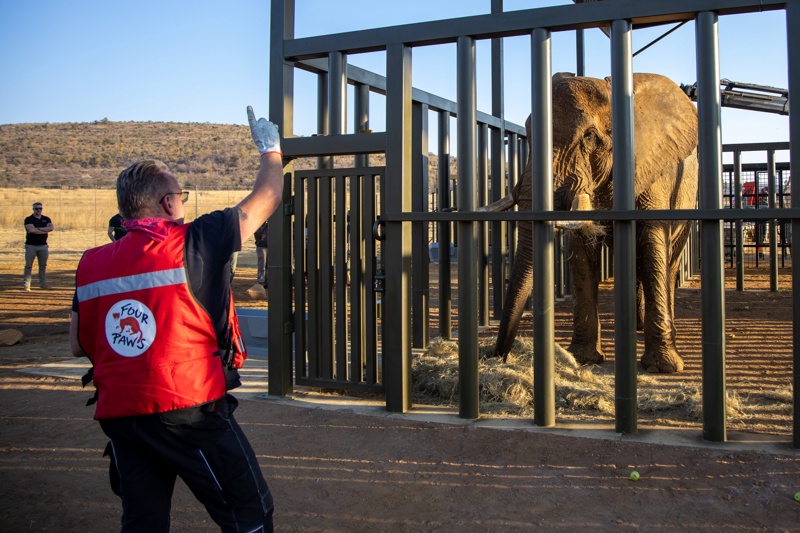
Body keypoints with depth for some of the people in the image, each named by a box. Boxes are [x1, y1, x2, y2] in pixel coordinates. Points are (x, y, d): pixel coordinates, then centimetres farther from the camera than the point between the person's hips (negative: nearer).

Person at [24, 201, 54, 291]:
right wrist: (45, 231, -9)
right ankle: (26, 284, 1)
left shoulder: (46, 219, 11)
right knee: (28, 265, -2)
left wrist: (38, 228, -13)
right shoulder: (29, 219, -1)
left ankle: (42, 283, 17)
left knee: (43, 265, 9)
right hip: (31, 245, -3)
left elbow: (51, 228, -7)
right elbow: (31, 230, -17)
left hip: (43, 245, 4)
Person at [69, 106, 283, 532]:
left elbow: (78, 345, 14)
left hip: (118, 414, 6)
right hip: (188, 410, -6)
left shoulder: (91, 264, 6)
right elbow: (266, 198, 3)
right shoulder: (191, 244, -8)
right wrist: (270, 150, 20)